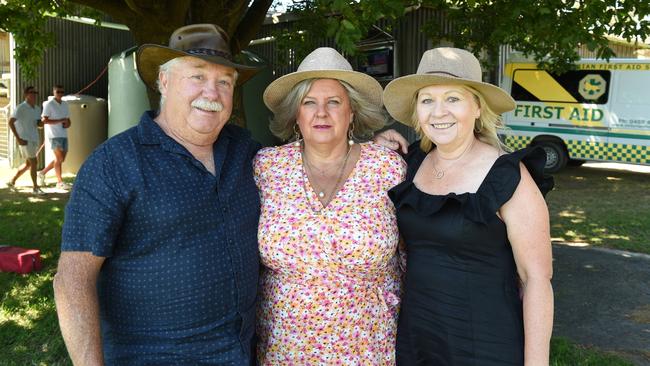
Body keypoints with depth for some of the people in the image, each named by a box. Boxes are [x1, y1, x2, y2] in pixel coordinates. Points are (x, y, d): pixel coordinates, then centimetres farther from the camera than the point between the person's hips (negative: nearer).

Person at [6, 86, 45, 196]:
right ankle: (35, 188, 0)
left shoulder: (37, 109, 11)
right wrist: (18, 138, -19)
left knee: (28, 164, 14)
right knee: (33, 163, -8)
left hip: (34, 140, 8)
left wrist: (41, 122, -5)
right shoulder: (21, 108, -11)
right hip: (25, 140, -8)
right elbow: (10, 122, -15)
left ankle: (12, 181, 29)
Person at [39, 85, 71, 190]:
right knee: (59, 158, -6)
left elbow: (68, 119, 20)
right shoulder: (48, 104, -6)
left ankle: (42, 173, 25)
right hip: (54, 135, -7)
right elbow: (44, 121, -13)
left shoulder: (65, 104, 14)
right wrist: (61, 121, -18)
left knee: (61, 159, 10)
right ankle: (59, 182, 1)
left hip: (63, 135, 7)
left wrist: (67, 124, -4)